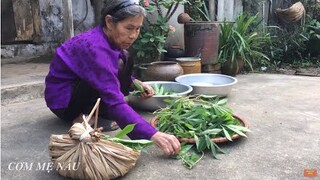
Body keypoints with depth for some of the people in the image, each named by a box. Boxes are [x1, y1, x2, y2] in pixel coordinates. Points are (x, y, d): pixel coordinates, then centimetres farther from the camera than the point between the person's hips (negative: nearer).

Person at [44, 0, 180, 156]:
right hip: (63, 99, -9)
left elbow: (111, 75, 14)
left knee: (125, 59, 0)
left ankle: (96, 111, -2)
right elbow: (114, 102, -40)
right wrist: (154, 135, -46)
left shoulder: (108, 38, -5)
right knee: (120, 66, -27)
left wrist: (136, 83, -5)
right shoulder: (95, 47, -32)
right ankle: (83, 117, -13)